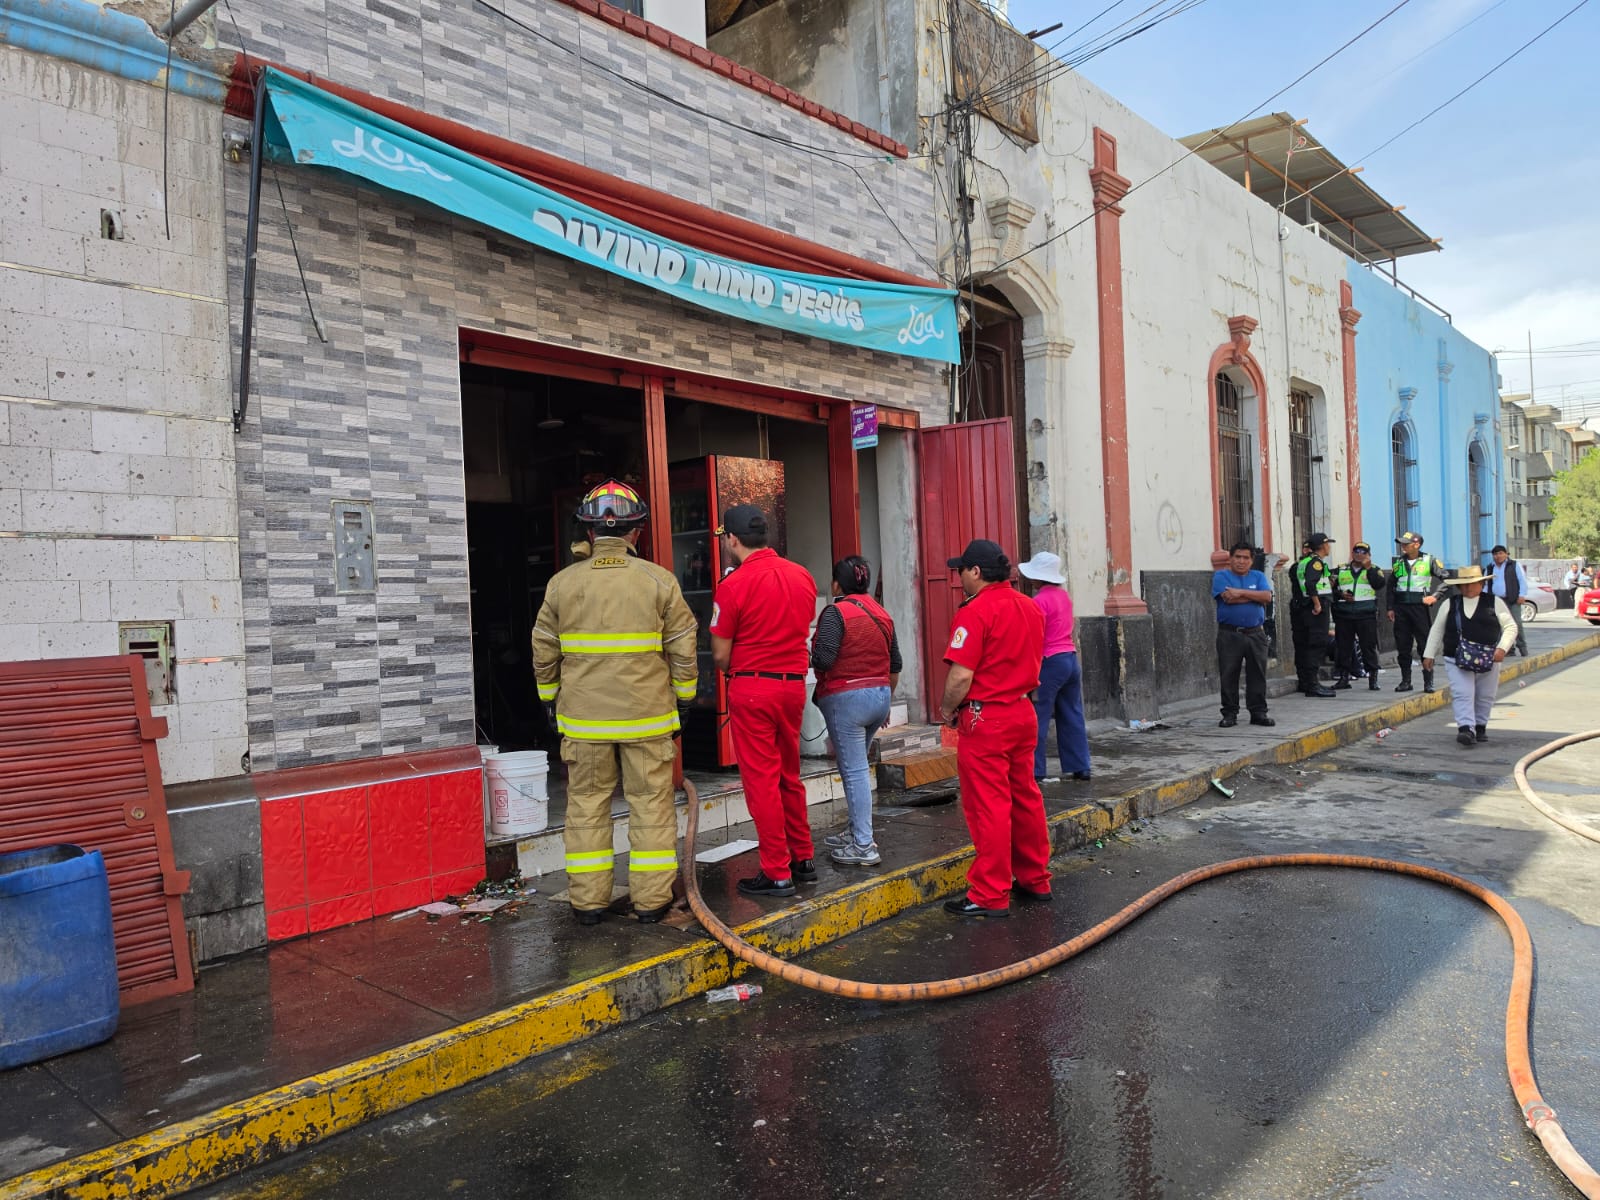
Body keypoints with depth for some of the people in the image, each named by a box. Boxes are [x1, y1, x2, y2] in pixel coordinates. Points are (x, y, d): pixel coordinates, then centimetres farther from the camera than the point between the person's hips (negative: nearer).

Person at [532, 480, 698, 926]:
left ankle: (587, 901, 16)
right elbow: (684, 649, -1)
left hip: (583, 718, 2)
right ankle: (651, 899, 12)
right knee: (651, 805, 7)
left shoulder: (562, 583, 1)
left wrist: (550, 698, 20)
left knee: (586, 805, 11)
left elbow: (544, 654, 7)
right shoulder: (659, 581, -4)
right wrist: (683, 697, 11)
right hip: (647, 716, -1)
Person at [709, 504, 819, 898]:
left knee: (761, 781, 2)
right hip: (794, 685, 6)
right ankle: (803, 859, 26)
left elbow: (720, 655, -8)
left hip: (752, 688, -6)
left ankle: (777, 873, 8)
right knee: (790, 776, 18)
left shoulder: (733, 585, -13)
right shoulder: (803, 576, 5)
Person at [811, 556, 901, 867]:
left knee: (854, 770, -4)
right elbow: (895, 664, 16)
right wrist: (886, 700, 26)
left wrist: (808, 658, 3)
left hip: (846, 698, -7)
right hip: (879, 695, 8)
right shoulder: (881, 614, 12)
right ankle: (856, 830, 27)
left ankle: (864, 846, -1)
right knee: (854, 765, 19)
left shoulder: (836, 613, -10)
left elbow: (823, 660, -19)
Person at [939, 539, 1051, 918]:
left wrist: (947, 709, -5)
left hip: (986, 720, -8)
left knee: (988, 807, -2)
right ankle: (1036, 880, 27)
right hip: (1024, 713, 8)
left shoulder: (976, 612, -17)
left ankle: (990, 896, 5)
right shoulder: (1031, 607, 9)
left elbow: (961, 676, -21)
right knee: (1026, 798, 17)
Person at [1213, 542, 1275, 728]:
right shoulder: (1221, 576, 3)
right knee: (1228, 676, 1)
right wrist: (1254, 596, -6)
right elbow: (1227, 598, -15)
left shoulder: (1258, 576, 13)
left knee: (1257, 674, 4)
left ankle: (1258, 712, 11)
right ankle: (1229, 713, 9)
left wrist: (1241, 592, -11)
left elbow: (1267, 596, -5)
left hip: (1256, 634, 3)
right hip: (1229, 634, -3)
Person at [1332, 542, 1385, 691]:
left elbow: (1379, 585, -10)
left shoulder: (1374, 570, 8)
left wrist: (1368, 568, -11)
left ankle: (1373, 679, 4)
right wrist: (1341, 595, -8)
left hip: (1366, 616, -2)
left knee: (1369, 647, -2)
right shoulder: (1341, 570, 13)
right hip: (1343, 616, 2)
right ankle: (1344, 678, 13)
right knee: (1344, 647, 5)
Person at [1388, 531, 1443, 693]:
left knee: (1424, 644, -3)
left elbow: (1446, 579, 2)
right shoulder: (1399, 562, 11)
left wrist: (1435, 596, -7)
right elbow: (1391, 585, 17)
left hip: (1419, 606, -4)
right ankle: (1405, 681, 12)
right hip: (1401, 607, 4)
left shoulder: (1429, 560, 0)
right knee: (1402, 646, 5)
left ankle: (1428, 681, 4)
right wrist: (1391, 607, 12)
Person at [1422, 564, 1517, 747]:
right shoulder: (1449, 604, 8)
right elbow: (1437, 630, 11)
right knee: (1462, 695, -13)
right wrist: (1429, 654, 7)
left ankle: (1480, 727, 26)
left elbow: (1510, 627, 6)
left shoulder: (1495, 603, 7)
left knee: (1485, 696, 10)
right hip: (1457, 660, -1)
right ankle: (1466, 729, -20)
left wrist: (1502, 648, -10)